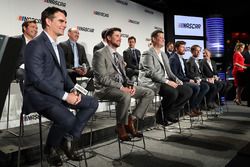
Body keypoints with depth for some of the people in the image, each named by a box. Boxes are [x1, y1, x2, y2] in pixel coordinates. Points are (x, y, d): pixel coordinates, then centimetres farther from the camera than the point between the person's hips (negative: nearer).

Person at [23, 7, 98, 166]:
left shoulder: (59, 48, 17)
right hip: (40, 96, -9)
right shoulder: (35, 45, -12)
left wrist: (73, 90, -3)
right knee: (68, 119, -32)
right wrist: (64, 95, -21)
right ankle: (51, 148, 1)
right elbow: (37, 79, -21)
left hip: (59, 93, 9)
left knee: (92, 103, -4)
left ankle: (68, 139, 2)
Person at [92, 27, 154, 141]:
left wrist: (130, 85, -3)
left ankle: (131, 120, -4)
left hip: (121, 86, 8)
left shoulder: (119, 56, 21)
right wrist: (121, 87, -23)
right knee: (125, 96, -38)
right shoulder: (100, 54, -6)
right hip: (105, 88, -8)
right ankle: (121, 126, -13)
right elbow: (102, 78, -16)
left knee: (149, 93, -6)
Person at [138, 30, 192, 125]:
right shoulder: (148, 54, -4)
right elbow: (151, 73, -16)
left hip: (165, 82, 9)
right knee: (172, 92, -33)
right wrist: (167, 81, -23)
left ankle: (170, 113, -2)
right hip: (153, 83, -8)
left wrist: (176, 80, 3)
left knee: (188, 91, -7)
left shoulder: (164, 55, 24)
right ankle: (161, 115, -10)